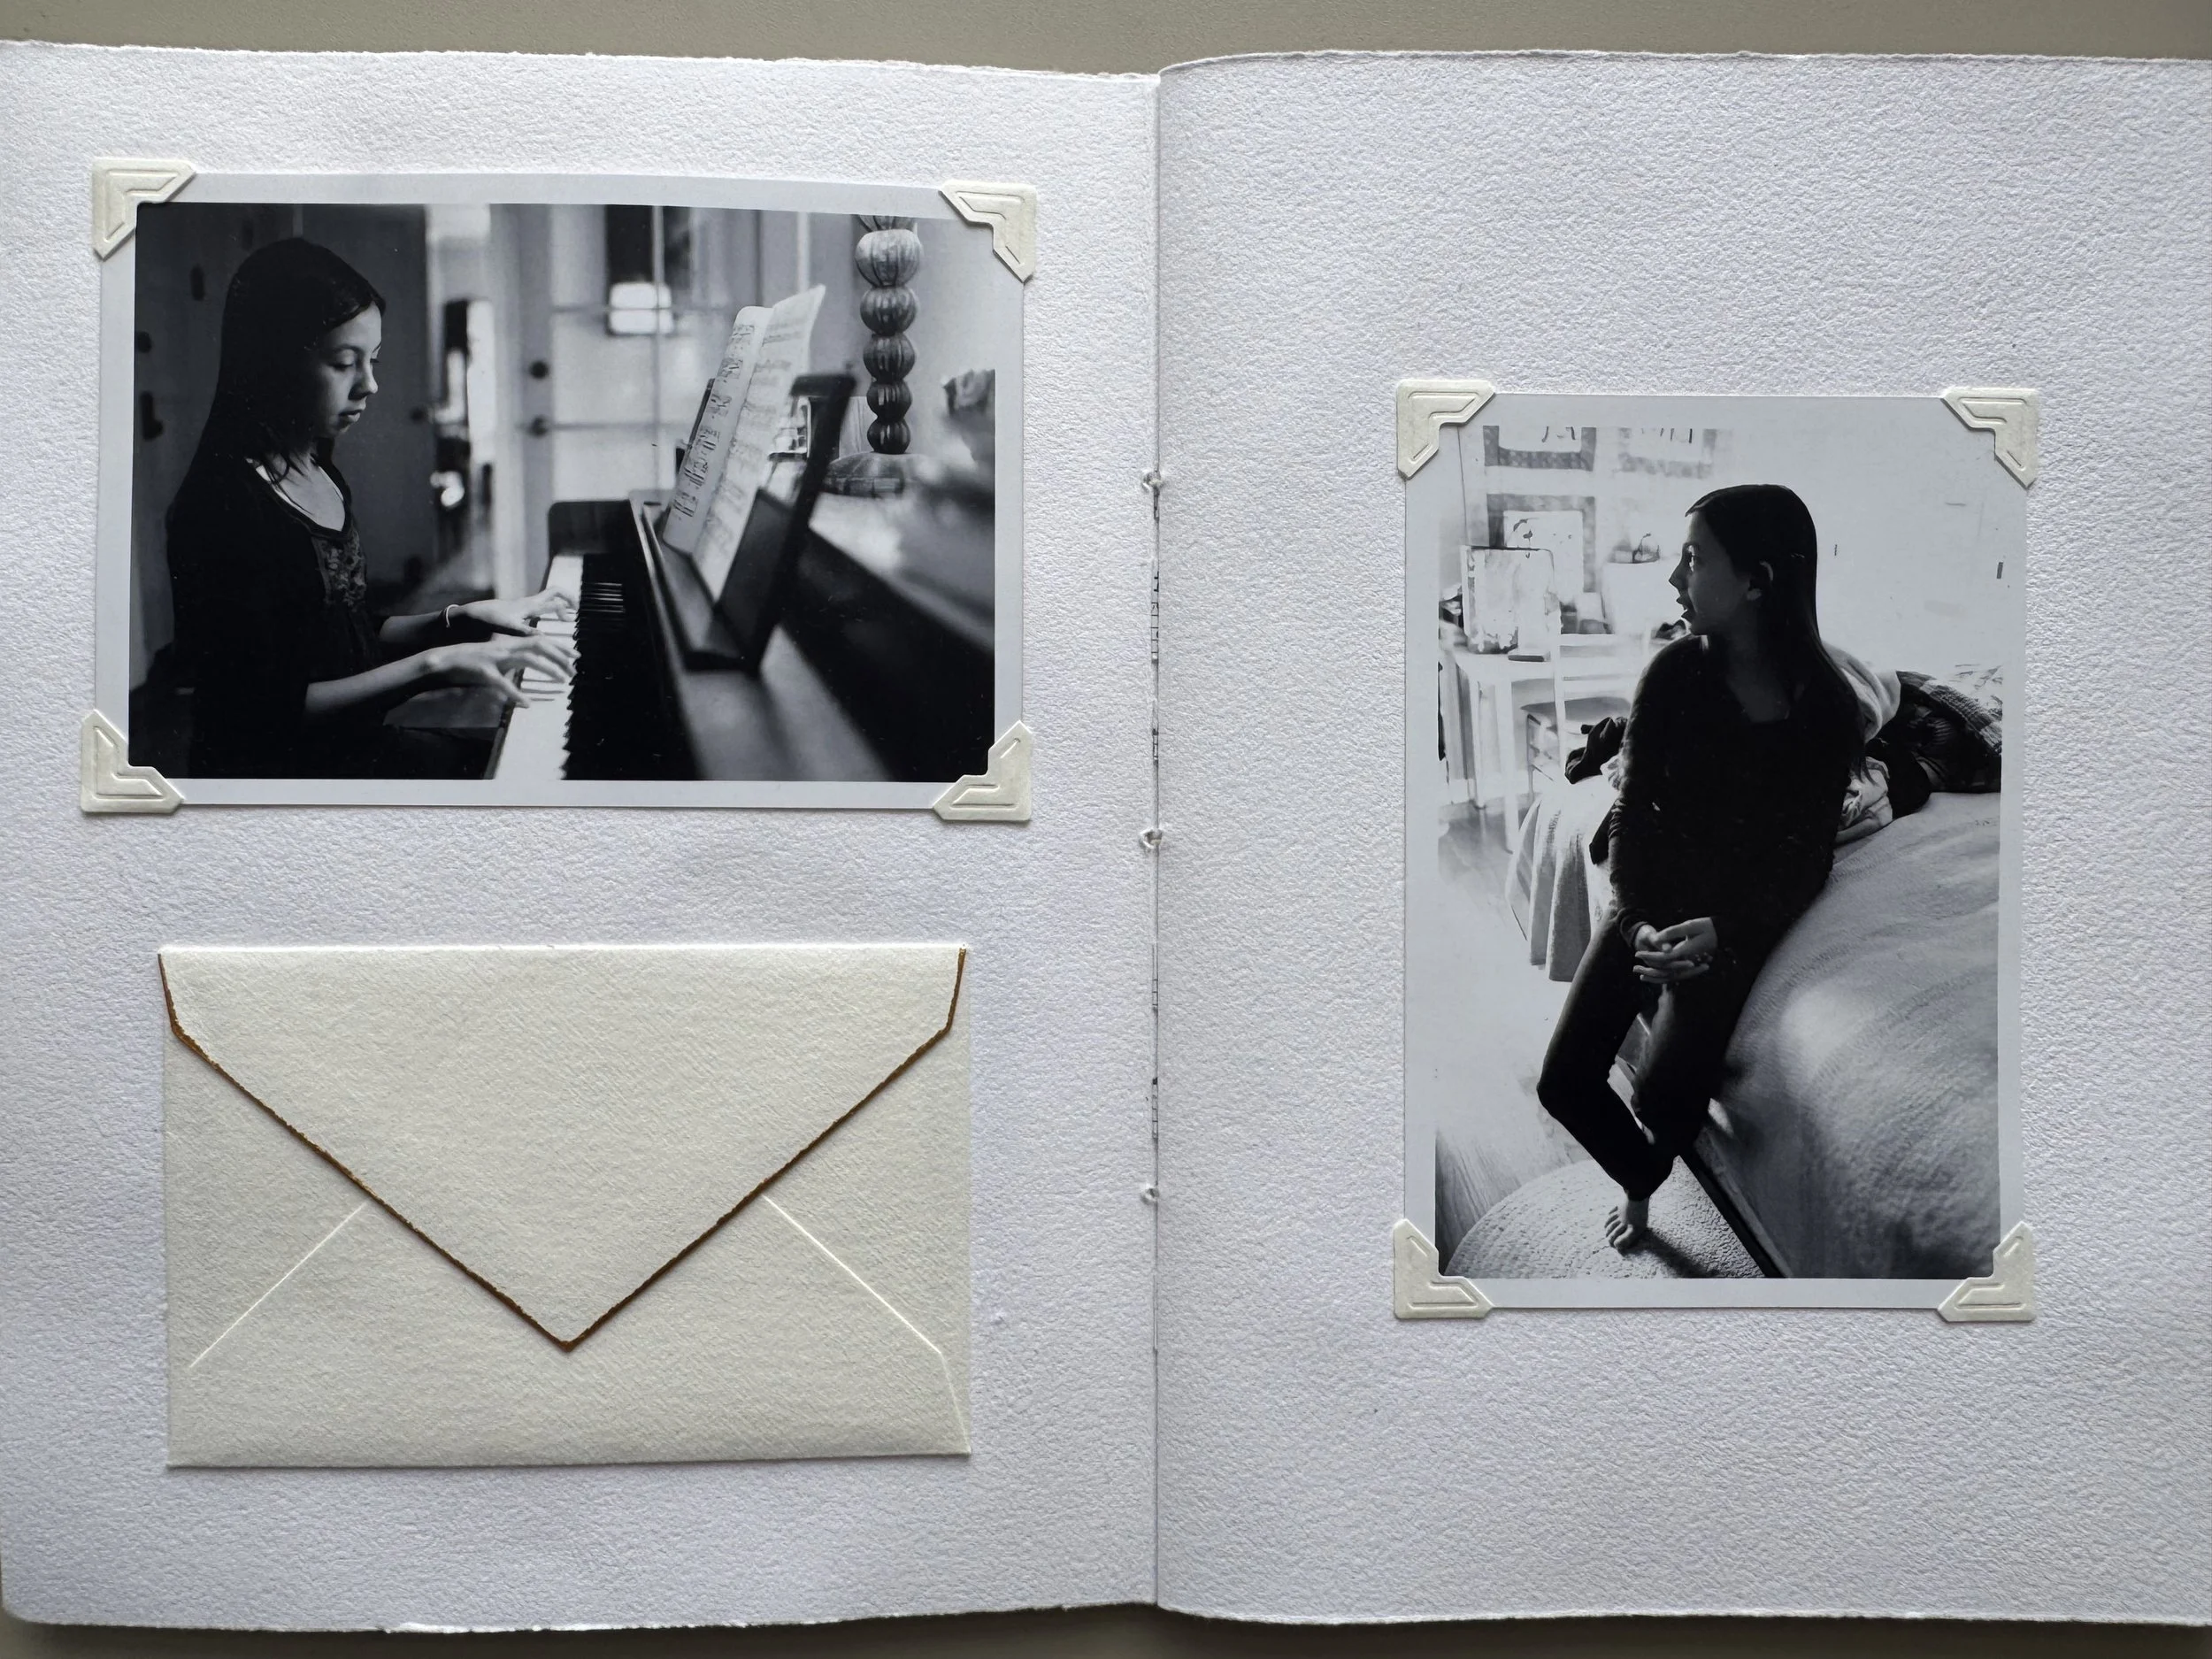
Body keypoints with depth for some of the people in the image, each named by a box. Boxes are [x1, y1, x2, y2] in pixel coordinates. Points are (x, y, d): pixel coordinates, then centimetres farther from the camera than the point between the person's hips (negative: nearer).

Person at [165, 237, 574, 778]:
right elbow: (271, 713, -22)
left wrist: (467, 618, 4)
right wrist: (438, 662, -25)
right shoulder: (220, 506, -18)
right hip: (277, 768, -9)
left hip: (350, 743, 9)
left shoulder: (322, 479, 10)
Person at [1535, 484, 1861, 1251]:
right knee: (1564, 1083, -7)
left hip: (1740, 915, -3)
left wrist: (1718, 932, -24)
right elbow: (1633, 809, -5)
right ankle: (1642, 1179, 24)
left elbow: (1807, 857, -9)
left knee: (1664, 1095, -19)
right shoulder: (1675, 673, -7)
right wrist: (1637, 922, -20)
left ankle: (1643, 1180, 17)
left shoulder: (1825, 705, -13)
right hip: (1651, 901, 3)